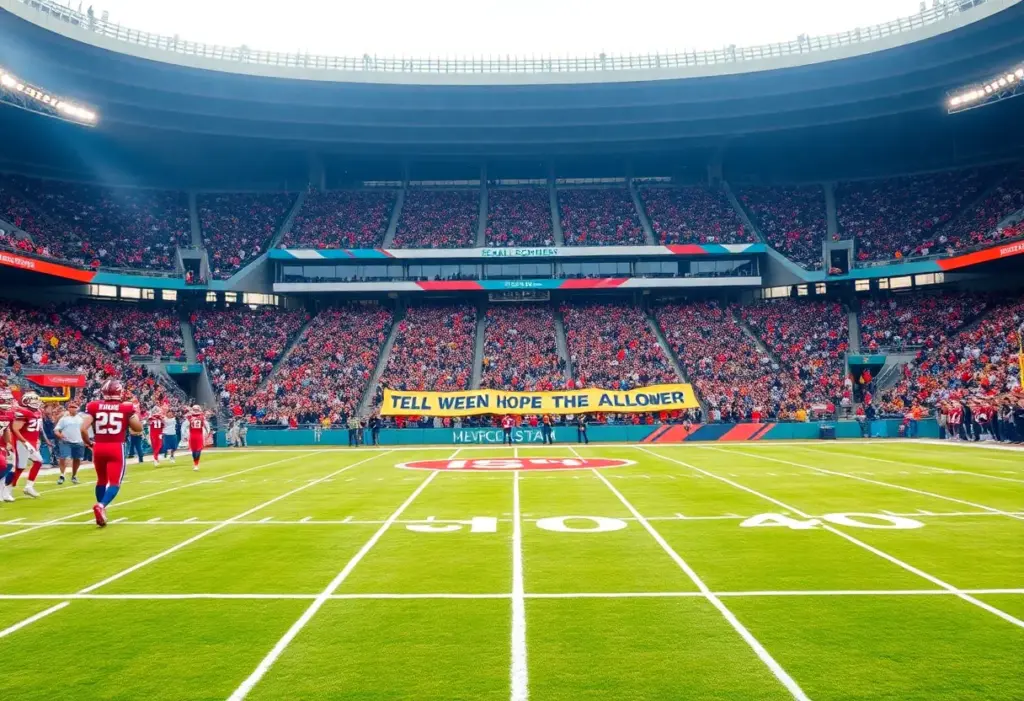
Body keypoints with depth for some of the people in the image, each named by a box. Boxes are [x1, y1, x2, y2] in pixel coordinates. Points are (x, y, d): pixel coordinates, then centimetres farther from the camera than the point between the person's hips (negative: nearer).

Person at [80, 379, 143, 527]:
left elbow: (83, 428, -6)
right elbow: (138, 428, 2)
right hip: (116, 448, -3)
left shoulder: (93, 406, 1)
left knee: (101, 480, 21)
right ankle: (101, 505, -25)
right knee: (114, 483, -1)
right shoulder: (126, 407, -3)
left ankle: (101, 509, 28)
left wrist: (89, 443, 11)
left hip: (99, 448, 3)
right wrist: (133, 413, 16)